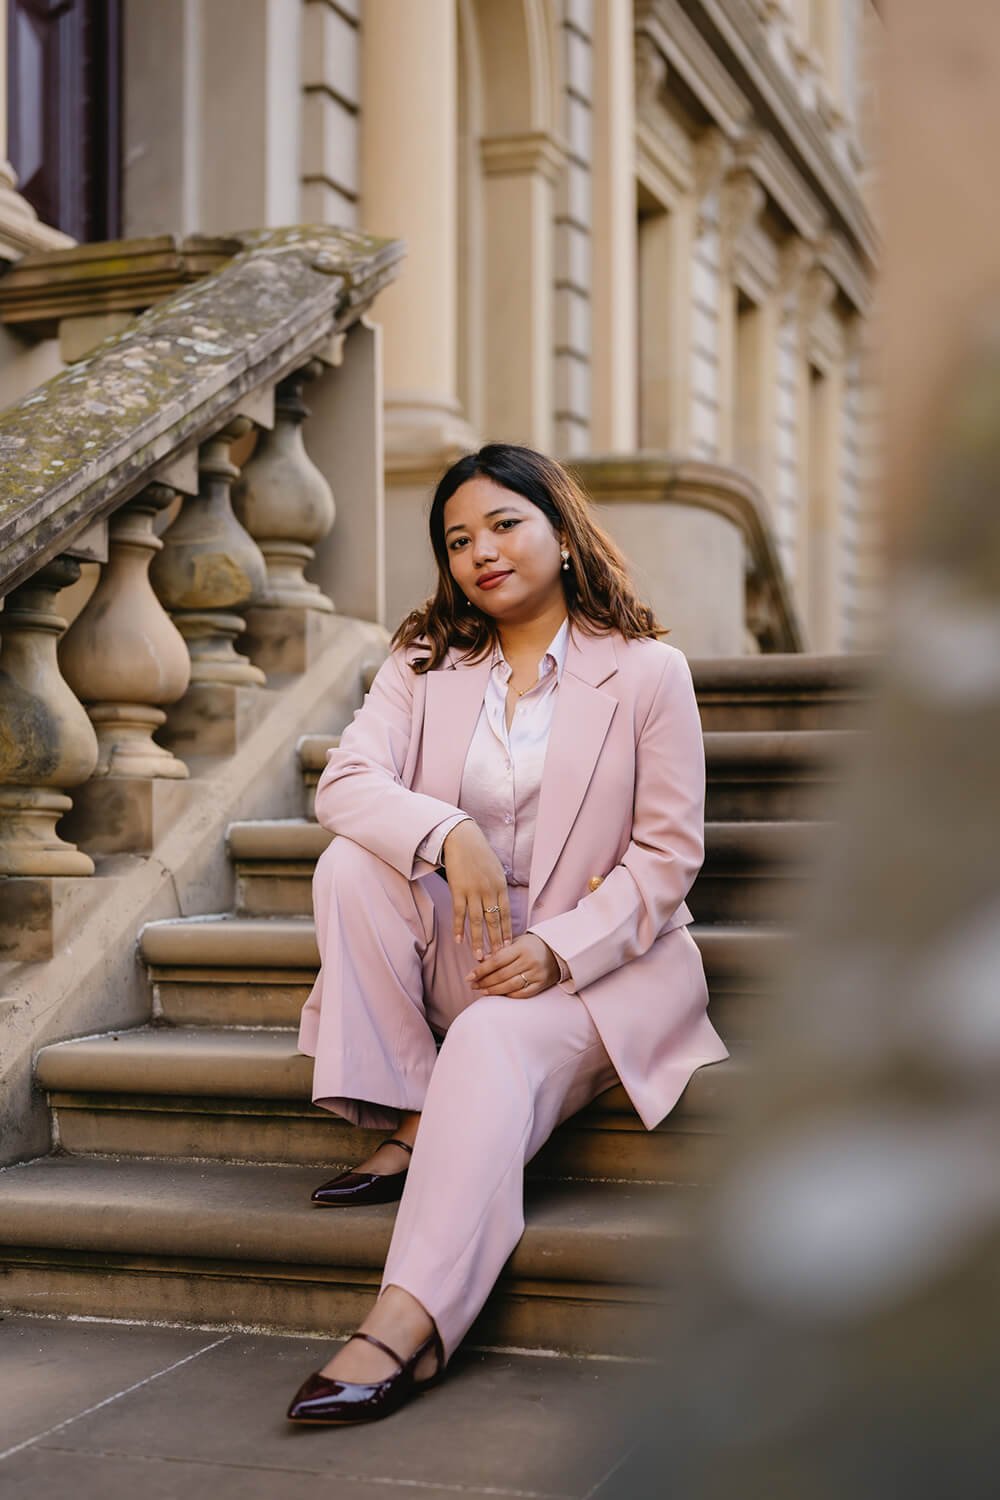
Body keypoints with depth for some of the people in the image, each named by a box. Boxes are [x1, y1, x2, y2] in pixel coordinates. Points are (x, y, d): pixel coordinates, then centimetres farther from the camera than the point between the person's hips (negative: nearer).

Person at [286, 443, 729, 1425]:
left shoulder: (647, 671, -1)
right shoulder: (425, 662, 9)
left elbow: (669, 852, -5)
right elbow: (346, 779, -8)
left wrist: (559, 948, -19)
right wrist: (448, 836, -29)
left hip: (600, 958, -4)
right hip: (458, 952, 4)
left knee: (494, 1042, -34)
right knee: (352, 863, -23)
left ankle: (410, 1323, -42)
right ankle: (413, 1125, -19)